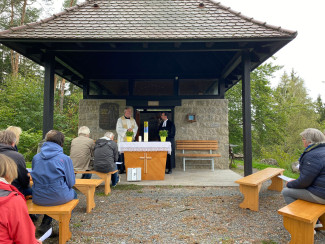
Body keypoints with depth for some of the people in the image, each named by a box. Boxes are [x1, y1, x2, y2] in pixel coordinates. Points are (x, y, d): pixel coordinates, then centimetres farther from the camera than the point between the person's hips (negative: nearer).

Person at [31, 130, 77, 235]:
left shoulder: (36, 157, 1)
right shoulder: (65, 158, -11)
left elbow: (34, 178, 12)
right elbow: (71, 182, -5)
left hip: (37, 199, 4)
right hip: (58, 197, -4)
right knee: (73, 193, 28)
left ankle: (45, 223, 27)